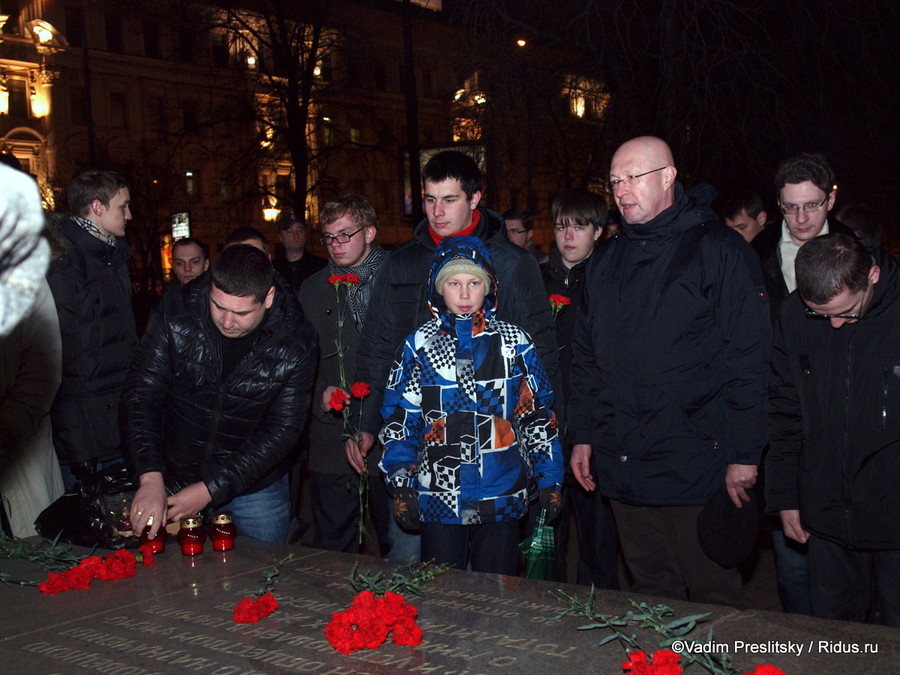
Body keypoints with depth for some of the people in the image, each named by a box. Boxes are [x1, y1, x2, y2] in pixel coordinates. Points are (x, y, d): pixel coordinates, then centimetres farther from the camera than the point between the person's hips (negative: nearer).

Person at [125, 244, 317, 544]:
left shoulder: (295, 341, -18)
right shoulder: (176, 312, -16)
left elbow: (282, 430, -16)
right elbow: (142, 394, -15)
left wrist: (213, 489, -21)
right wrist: (151, 477, -28)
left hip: (255, 487, -1)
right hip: (173, 479, 1)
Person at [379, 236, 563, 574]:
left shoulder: (514, 341, 2)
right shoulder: (420, 344, 2)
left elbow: (538, 415, 5)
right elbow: (399, 420, 4)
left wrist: (549, 481, 2)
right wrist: (402, 484, -3)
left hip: (501, 498, 0)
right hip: (438, 497, 0)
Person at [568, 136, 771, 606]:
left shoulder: (718, 250, -4)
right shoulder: (605, 261, 14)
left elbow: (749, 359, -8)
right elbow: (586, 358, 18)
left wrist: (743, 453, -12)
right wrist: (582, 436, 12)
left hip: (695, 464, -5)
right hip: (622, 465, 6)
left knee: (712, 599, 4)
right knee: (650, 593, 15)